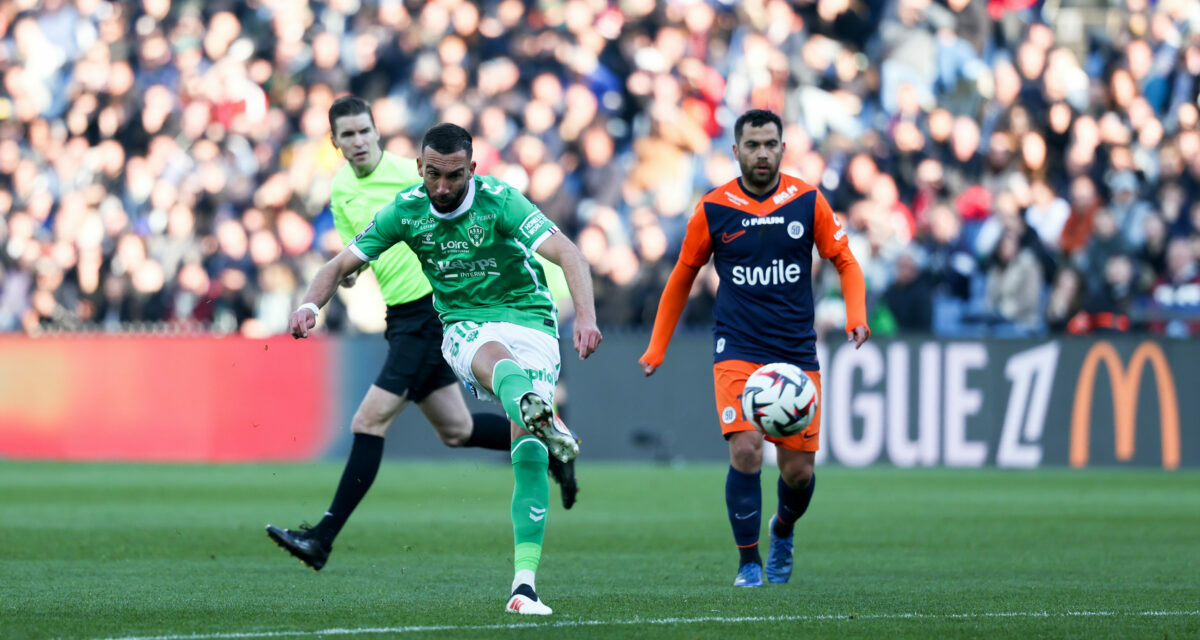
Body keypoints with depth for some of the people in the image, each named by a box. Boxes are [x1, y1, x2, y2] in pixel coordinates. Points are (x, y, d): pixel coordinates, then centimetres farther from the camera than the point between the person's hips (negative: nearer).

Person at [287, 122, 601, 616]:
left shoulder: (500, 201, -13)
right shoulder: (405, 210, -1)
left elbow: (567, 254, -22)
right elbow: (343, 264, 4)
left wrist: (585, 315, -39)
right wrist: (311, 303, -17)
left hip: (530, 321, -1)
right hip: (464, 327, 1)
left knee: (529, 451, -17)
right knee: (494, 353, -38)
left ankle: (524, 581, -17)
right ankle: (535, 412, -73)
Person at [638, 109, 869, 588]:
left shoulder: (808, 202, 0)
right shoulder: (714, 209, -1)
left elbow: (845, 262, 10)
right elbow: (683, 277, 11)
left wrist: (856, 316, -8)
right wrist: (657, 348, 10)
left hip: (797, 353, 2)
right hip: (738, 350, -1)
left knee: (799, 470, 2)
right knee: (745, 451, -19)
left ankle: (783, 531, 36)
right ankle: (749, 562, -5)